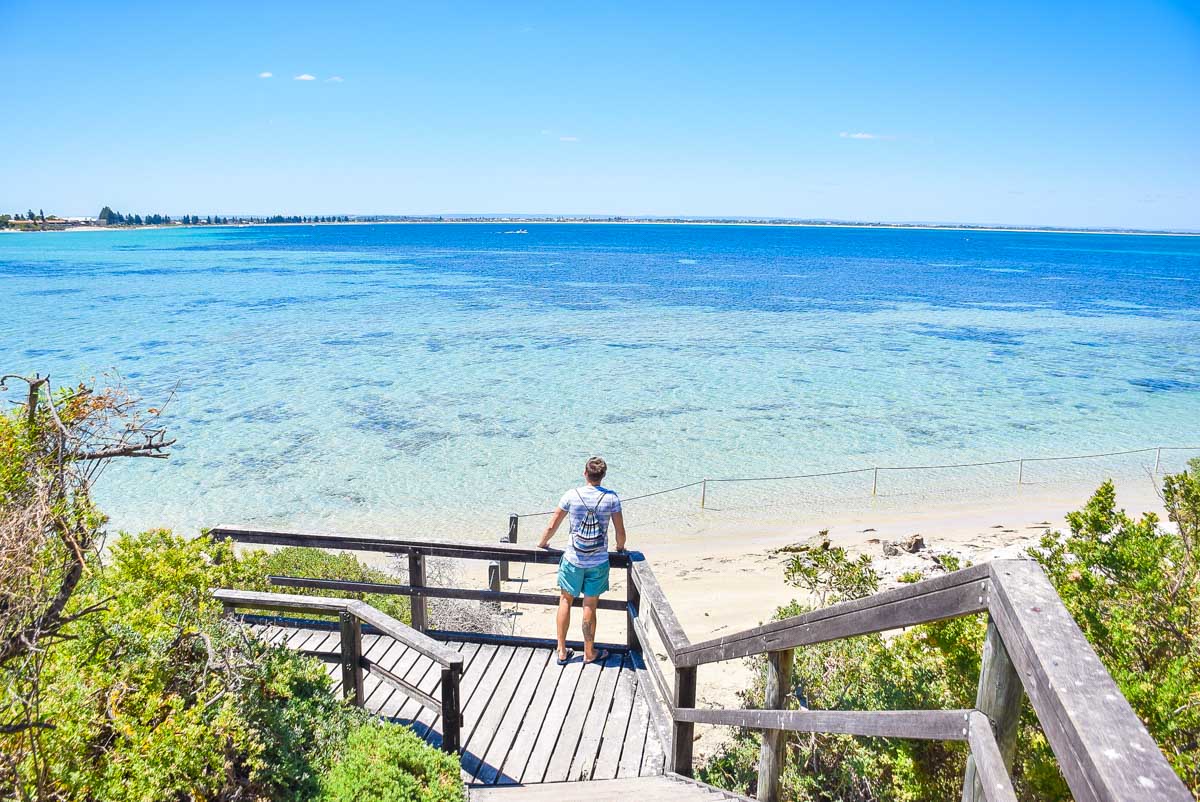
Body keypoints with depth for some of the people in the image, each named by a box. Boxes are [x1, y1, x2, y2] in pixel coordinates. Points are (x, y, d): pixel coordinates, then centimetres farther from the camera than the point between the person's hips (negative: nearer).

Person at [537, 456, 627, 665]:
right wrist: (620, 547, 19)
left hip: (573, 560, 0)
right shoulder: (611, 498, -8)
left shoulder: (571, 495, -8)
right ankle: (589, 653, 22)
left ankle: (562, 651, 20)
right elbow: (621, 533, -3)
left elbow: (552, 526, -2)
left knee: (565, 601, 15)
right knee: (590, 606, 9)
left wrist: (542, 544, 17)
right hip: (598, 562, 0)